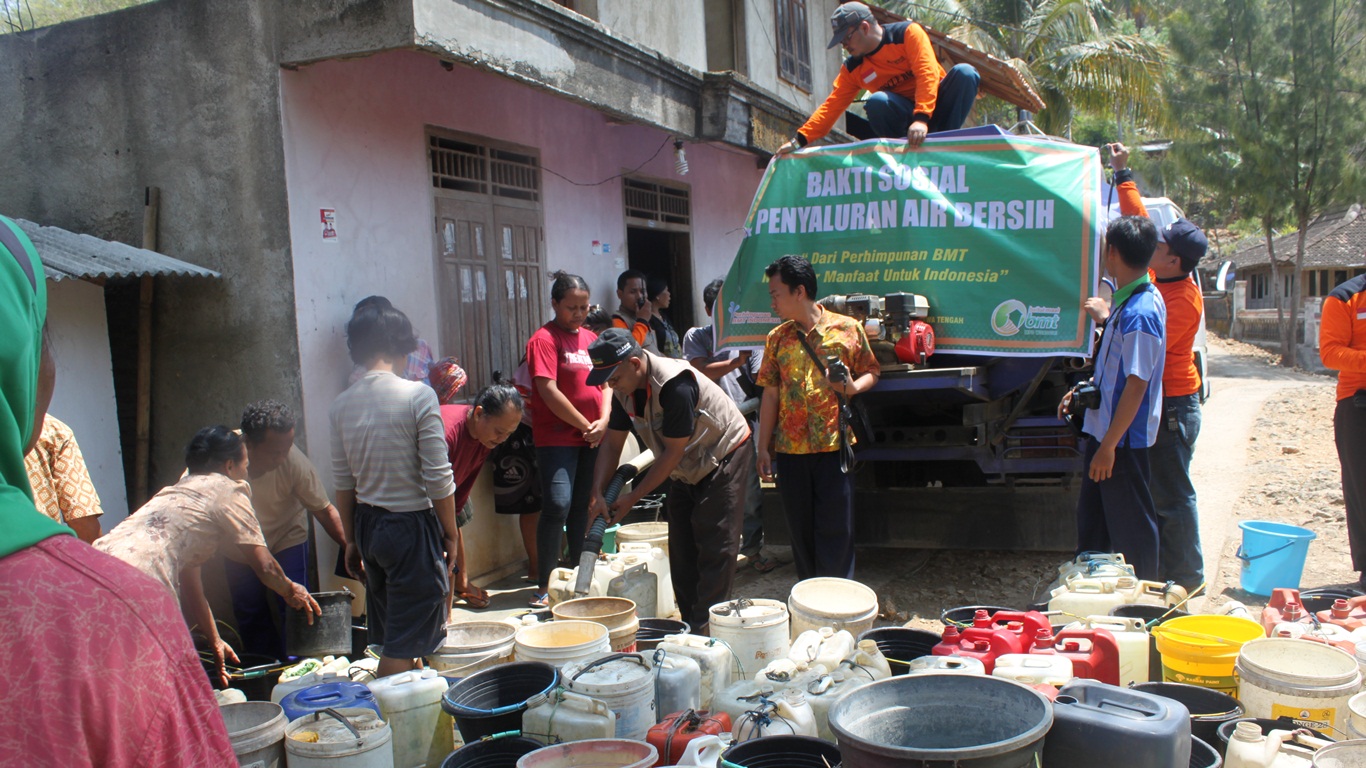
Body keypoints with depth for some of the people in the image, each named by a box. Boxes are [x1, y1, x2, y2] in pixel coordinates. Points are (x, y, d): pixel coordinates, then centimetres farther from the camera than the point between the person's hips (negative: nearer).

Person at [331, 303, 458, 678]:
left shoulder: (342, 404, 1)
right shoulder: (418, 395, -14)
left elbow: (343, 481, 8)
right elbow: (438, 477, -14)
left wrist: (352, 540, 17)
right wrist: (450, 533, -2)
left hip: (368, 524, 6)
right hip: (411, 525, -6)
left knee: (389, 636, 20)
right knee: (404, 645, 3)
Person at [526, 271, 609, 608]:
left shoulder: (591, 338, 14)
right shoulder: (544, 339, -7)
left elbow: (605, 382, 14)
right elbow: (549, 391, -14)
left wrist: (603, 420, -3)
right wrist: (586, 425, -9)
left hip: (591, 437, 7)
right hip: (557, 437, -6)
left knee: (582, 506, 11)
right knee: (558, 505, -14)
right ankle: (543, 587, -7)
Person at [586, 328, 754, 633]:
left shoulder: (674, 385, -32)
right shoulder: (624, 390, -7)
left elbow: (673, 452, -27)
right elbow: (612, 444, 0)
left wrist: (633, 497, -21)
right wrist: (597, 494, -12)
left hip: (724, 460, -8)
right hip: (688, 469, 9)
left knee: (715, 549, -9)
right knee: (681, 550, 8)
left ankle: (704, 628, -6)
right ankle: (689, 625, 16)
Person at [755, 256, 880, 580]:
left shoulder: (848, 328, -2)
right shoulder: (777, 338, 6)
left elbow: (871, 372, 8)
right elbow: (771, 395, 7)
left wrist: (852, 387, -14)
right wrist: (764, 448, 4)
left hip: (834, 447, -3)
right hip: (790, 450, 3)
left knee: (836, 530, 0)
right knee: (801, 530, 11)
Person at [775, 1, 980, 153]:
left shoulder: (907, 32, -11)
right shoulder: (853, 69, 1)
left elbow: (928, 73, -23)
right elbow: (831, 106, -1)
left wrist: (922, 118, -37)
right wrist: (799, 140, -11)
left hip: (937, 104, -1)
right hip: (904, 115, 1)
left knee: (965, 72, -30)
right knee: (877, 101, -30)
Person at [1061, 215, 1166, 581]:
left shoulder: (1140, 311, -23)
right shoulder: (1130, 301, 8)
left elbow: (1136, 384, -24)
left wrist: (1109, 445, -22)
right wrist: (1081, 393, 14)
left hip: (1123, 440, -10)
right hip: (1104, 430, 10)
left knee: (1130, 528, 4)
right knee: (1092, 521, 19)